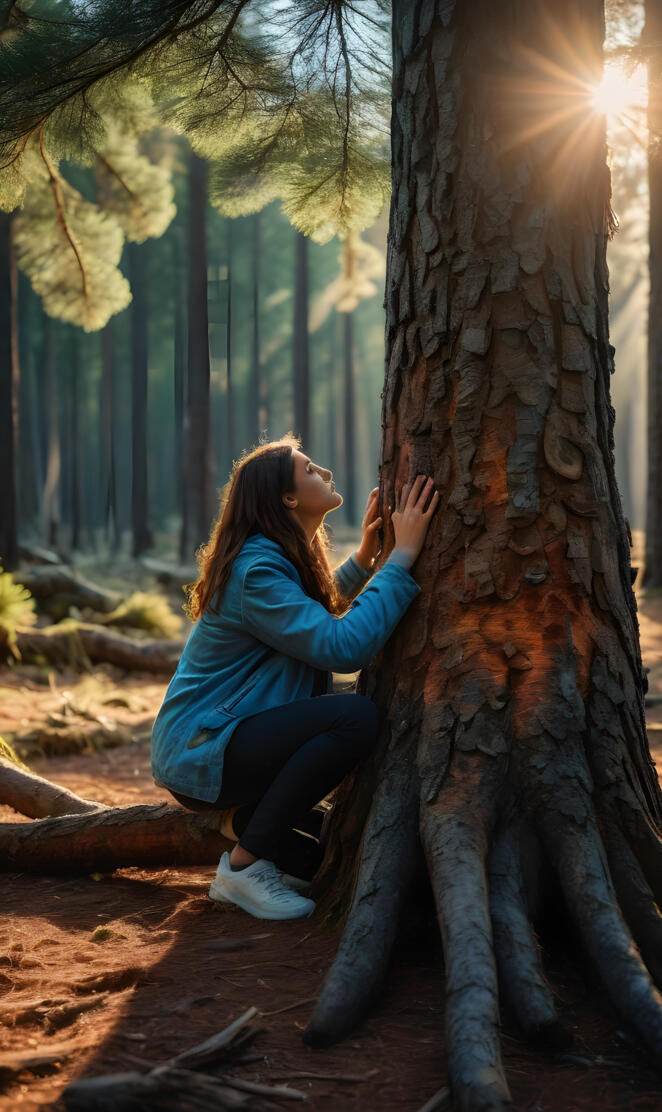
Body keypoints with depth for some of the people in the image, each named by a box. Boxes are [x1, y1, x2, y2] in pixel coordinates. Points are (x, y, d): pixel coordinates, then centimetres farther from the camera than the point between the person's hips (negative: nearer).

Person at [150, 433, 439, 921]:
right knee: (356, 716, -26)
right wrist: (402, 556, -26)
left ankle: (248, 822, 8)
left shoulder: (281, 559, 11)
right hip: (197, 754, -10)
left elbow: (317, 616, 31)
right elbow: (343, 646, -31)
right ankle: (244, 865, -16)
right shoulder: (258, 570, -21)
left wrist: (363, 559, 16)